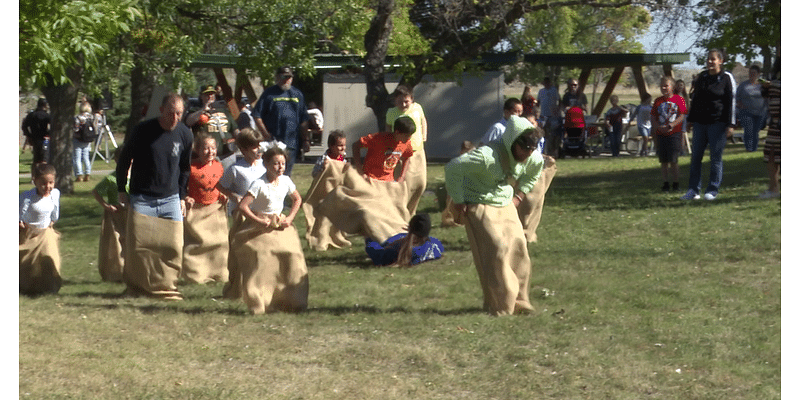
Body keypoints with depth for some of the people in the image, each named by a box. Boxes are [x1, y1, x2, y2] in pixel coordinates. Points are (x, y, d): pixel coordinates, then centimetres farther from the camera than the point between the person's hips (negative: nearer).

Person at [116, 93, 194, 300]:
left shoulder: (185, 134, 1)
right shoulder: (142, 131, -9)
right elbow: (124, 160, 5)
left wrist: (182, 196, 13)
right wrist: (122, 190, 4)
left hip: (170, 199, 3)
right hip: (141, 198, -2)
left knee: (173, 246, -5)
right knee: (136, 245, -7)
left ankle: (166, 287, 8)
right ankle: (135, 287, 10)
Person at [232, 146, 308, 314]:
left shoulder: (285, 181, 1)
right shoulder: (259, 184, -17)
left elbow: (297, 199, 18)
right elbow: (243, 206, -21)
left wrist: (290, 218, 4)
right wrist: (259, 221, -19)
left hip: (280, 225, 5)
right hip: (260, 226, -5)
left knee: (292, 257, -6)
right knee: (261, 261, -14)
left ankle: (290, 301, 6)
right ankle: (259, 304, -3)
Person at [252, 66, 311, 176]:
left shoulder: (297, 94, 15)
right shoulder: (269, 93, 1)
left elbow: (303, 121, 18)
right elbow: (257, 116, 0)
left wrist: (306, 140, 12)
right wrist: (266, 135, -8)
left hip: (292, 142, 4)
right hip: (274, 142, -4)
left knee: (286, 174, 8)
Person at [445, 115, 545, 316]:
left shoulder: (533, 159, -10)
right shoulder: (488, 156, -32)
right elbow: (453, 167, -29)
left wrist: (518, 195, 10)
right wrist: (458, 201, -20)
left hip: (505, 204, 6)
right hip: (479, 205, -6)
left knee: (518, 246, -2)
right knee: (496, 250, -14)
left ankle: (518, 300, 12)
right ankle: (499, 304, -2)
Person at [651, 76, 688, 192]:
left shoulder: (679, 99, 1)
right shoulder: (658, 101, 12)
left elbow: (682, 116, -6)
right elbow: (653, 119, 8)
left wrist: (671, 125, -20)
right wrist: (659, 127, -11)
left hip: (674, 134, -4)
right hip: (661, 134, 4)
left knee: (673, 160, -7)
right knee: (664, 161, 5)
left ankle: (675, 183, 4)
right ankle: (666, 183, 11)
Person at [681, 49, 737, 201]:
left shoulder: (727, 78, -2)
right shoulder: (701, 77, 13)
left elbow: (731, 101, -5)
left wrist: (730, 124, -11)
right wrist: (691, 120, 15)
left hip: (718, 123, -5)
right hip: (700, 123, 5)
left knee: (716, 158, -1)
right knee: (696, 157, 2)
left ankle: (713, 190, 6)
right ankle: (693, 190, 5)